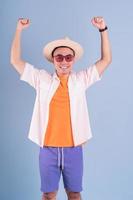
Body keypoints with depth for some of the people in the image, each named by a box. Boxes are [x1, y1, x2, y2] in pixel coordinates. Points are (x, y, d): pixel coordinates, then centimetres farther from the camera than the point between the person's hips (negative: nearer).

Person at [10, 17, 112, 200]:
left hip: (73, 149, 1)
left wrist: (103, 29, -2)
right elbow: (15, 60, 2)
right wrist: (19, 29, -3)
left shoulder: (81, 79, 4)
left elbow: (106, 59, 4)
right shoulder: (42, 79, 3)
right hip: (48, 149, 0)